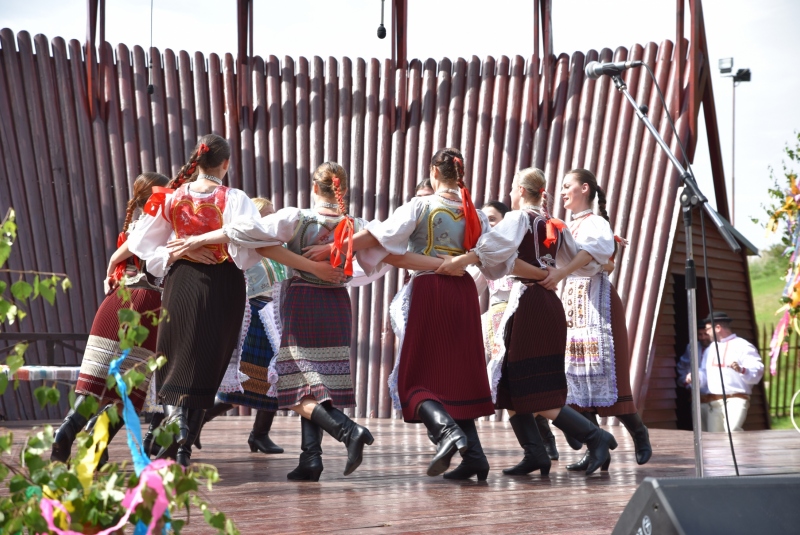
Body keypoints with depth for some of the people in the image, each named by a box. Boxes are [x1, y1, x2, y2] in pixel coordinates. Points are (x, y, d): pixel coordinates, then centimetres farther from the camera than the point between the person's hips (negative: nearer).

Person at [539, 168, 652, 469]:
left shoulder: (596, 223, -5)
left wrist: (563, 272, -38)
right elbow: (557, 258, 12)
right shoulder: (568, 228, 20)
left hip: (596, 300, -7)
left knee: (603, 373, -7)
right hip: (571, 301, 7)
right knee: (577, 374, 0)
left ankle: (639, 434, 11)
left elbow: (593, 249, -25)